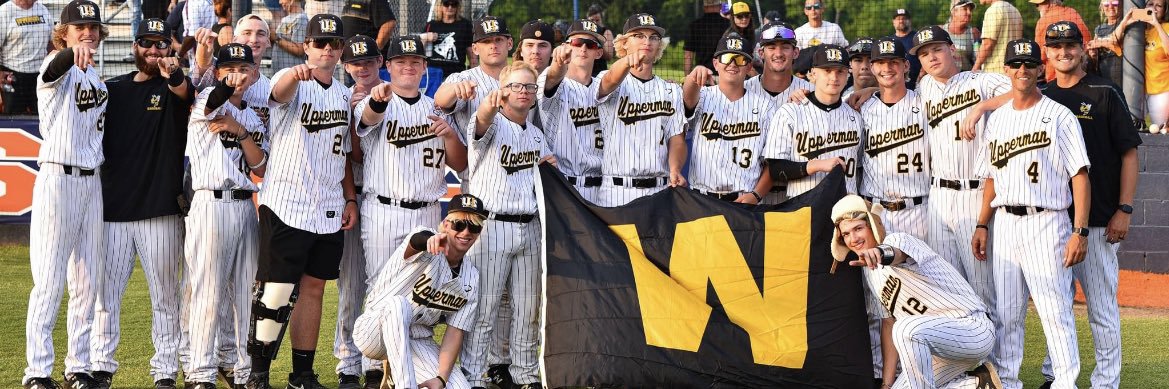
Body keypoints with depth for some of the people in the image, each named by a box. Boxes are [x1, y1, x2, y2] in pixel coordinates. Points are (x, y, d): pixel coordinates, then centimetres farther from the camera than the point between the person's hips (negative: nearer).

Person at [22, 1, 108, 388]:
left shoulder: (96, 77, 16)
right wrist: (75, 52, -55)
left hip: (92, 181, 7)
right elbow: (57, 66, -33)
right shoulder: (58, 67, -7)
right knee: (49, 281, -8)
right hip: (58, 178, -7)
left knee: (87, 283, 8)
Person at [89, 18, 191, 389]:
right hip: (113, 208, 3)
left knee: (165, 296, 1)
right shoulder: (112, 89, 12)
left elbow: (185, 93, -22)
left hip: (161, 211, -3)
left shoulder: (174, 86, 3)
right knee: (104, 291, 2)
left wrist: (173, 75, -44)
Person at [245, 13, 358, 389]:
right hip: (285, 207, -6)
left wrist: (350, 198, 11)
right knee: (277, 291, -8)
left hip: (328, 212, 6)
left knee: (313, 288, 9)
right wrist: (296, 74, -56)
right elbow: (280, 91, -33)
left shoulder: (344, 94, 13)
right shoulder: (293, 83, -7)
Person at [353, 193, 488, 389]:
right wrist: (431, 239, -66)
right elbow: (416, 241, -40)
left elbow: (455, 332, -3)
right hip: (375, 334, -5)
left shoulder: (471, 279, 1)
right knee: (398, 304, -38)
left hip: (419, 342, 5)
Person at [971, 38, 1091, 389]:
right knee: (1005, 313, 9)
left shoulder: (1059, 116, -3)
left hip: (1046, 223, -6)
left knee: (1055, 310, -10)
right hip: (1005, 224, 6)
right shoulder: (997, 119, 15)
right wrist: (982, 225, 13)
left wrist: (1080, 232, -15)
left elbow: (1080, 175, -8)